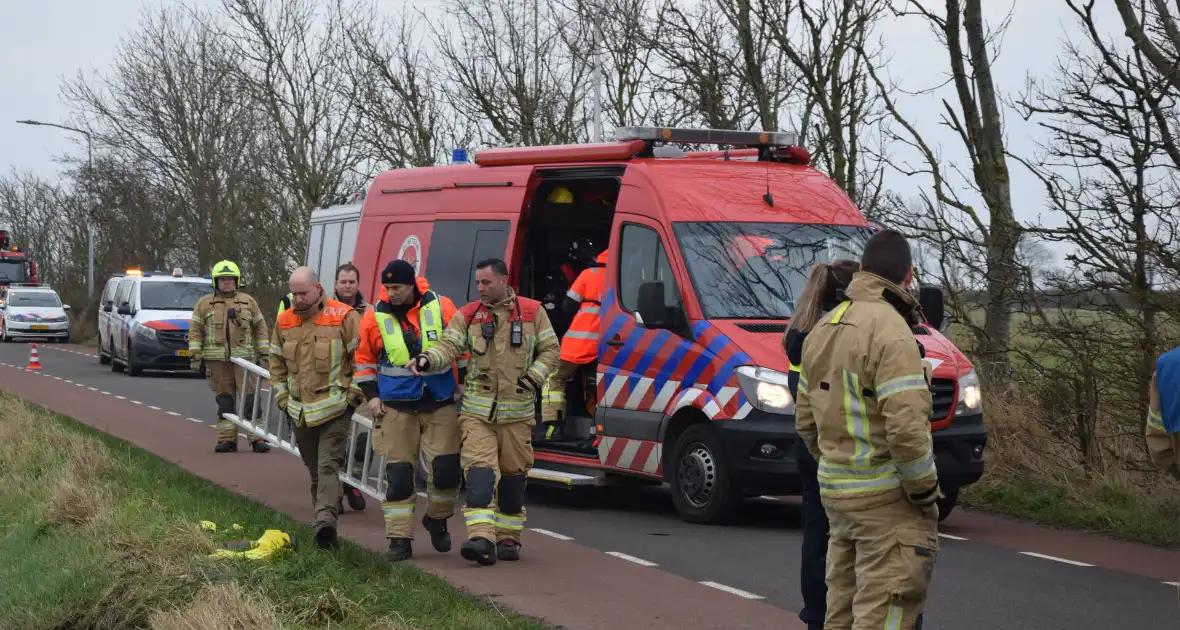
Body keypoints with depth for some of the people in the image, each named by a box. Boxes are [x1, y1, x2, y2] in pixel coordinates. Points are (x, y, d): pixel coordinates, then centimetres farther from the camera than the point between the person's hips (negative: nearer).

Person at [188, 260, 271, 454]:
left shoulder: (248, 302, 12)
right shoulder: (204, 303, 9)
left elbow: (260, 328, 14)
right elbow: (195, 331, 6)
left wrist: (263, 353, 9)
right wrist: (194, 356, -1)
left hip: (244, 358, 0)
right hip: (217, 360, 0)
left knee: (250, 398, -6)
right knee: (224, 400, 4)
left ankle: (257, 438, -5)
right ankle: (227, 439, 8)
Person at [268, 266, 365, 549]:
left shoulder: (344, 317, -8)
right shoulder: (284, 322, 8)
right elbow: (277, 363, 19)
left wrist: (354, 393, -8)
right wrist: (282, 396, 12)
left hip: (335, 409, -5)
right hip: (300, 411, 5)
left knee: (328, 465, -16)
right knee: (314, 470, 13)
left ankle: (325, 520, -26)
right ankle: (325, 522, 23)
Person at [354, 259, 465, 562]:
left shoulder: (441, 307, -4)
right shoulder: (375, 317, -2)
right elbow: (364, 359, 11)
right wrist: (371, 396, 3)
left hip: (440, 403, 0)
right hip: (397, 406, 0)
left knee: (447, 469, -3)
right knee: (399, 475, -2)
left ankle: (437, 520, 24)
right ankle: (399, 539, 5)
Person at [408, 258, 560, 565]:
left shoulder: (532, 311, 4)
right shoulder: (467, 315, 6)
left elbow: (550, 349, 8)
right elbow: (449, 345, -6)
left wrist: (534, 378, -7)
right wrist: (427, 359, -26)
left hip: (517, 412, 0)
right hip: (477, 411, 0)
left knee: (513, 473, 8)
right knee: (479, 471, -13)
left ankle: (508, 537, 22)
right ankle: (482, 539, -21)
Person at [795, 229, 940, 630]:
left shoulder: (823, 329, 11)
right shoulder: (890, 330, -17)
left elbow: (806, 421, 16)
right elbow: (906, 427, -23)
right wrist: (926, 492, -11)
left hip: (835, 491, 9)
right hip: (885, 496, -8)